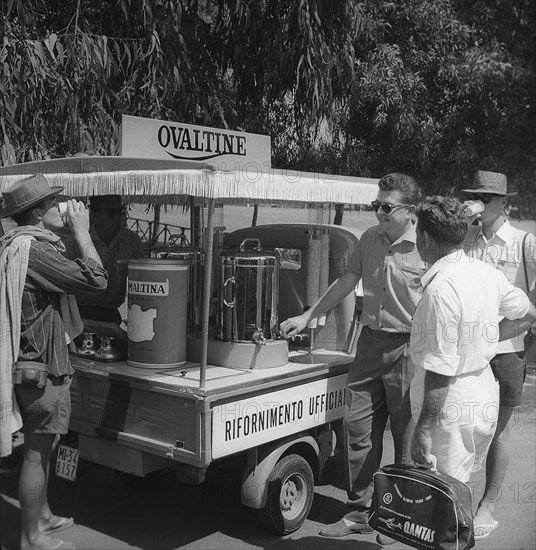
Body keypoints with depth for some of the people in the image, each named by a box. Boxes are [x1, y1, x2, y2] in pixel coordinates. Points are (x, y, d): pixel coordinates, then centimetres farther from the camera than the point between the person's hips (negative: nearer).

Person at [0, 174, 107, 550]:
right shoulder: (33, 249, -21)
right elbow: (95, 280, -23)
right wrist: (82, 232, -16)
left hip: (36, 361, 11)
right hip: (42, 366, -11)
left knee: (43, 447, 22)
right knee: (38, 452, 0)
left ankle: (42, 516, 37)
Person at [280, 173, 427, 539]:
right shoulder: (370, 239, 6)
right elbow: (347, 282, 15)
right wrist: (307, 317, 15)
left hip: (408, 347, -6)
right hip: (371, 341, 6)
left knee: (408, 435, 5)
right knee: (359, 427, 7)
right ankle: (360, 513, 21)